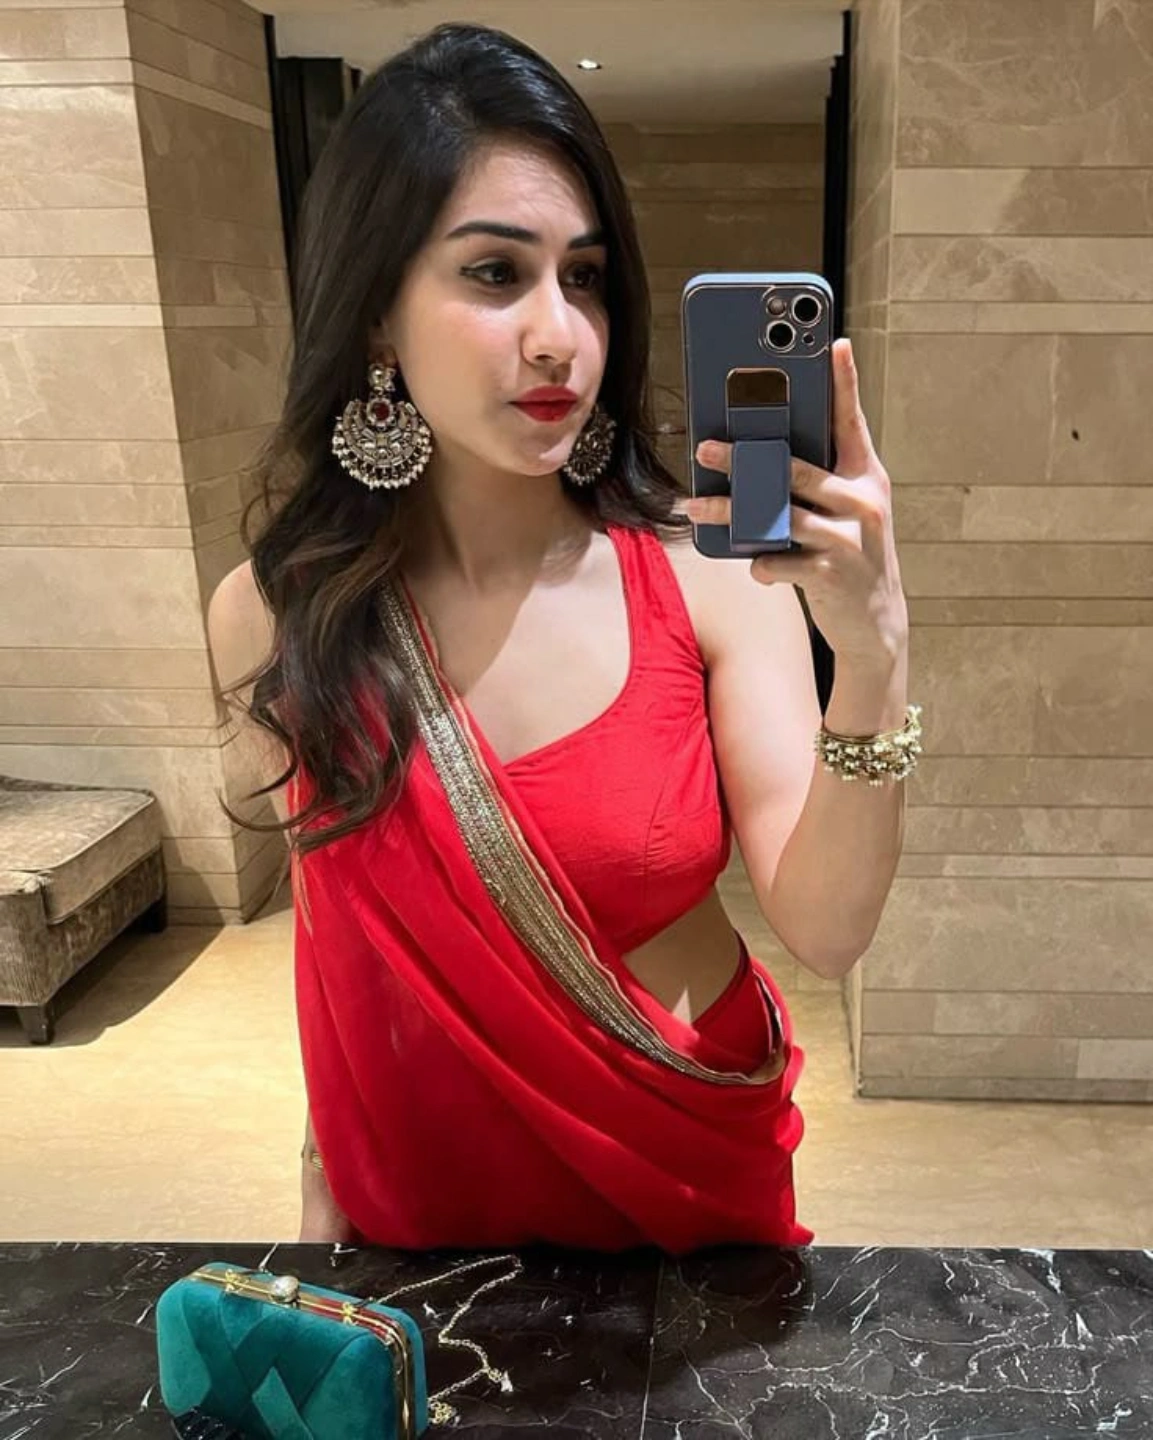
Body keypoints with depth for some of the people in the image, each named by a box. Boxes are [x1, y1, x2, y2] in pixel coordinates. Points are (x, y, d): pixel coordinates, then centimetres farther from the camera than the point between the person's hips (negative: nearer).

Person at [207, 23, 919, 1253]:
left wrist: (871, 659, -38)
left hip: (695, 1160, 0)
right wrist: (326, 1184, 7)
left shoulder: (713, 571, -19)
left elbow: (823, 934, -22)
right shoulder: (274, 617, -14)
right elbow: (330, 911, 0)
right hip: (428, 1182, 1)